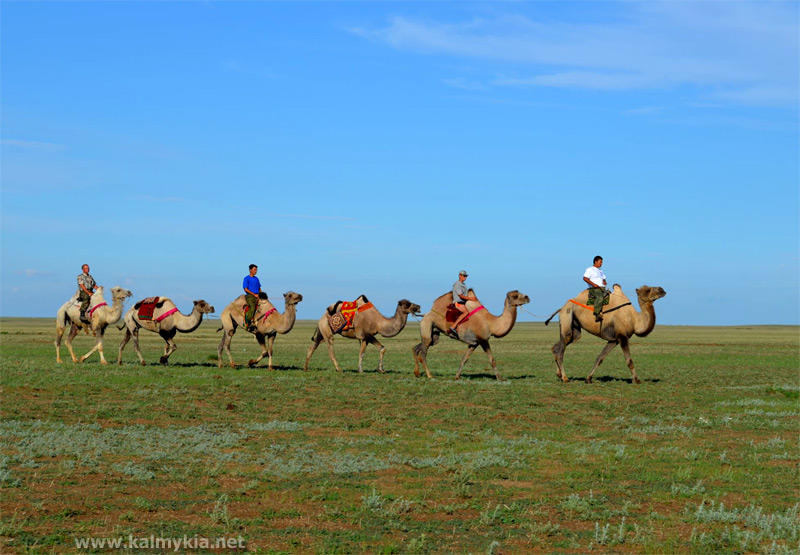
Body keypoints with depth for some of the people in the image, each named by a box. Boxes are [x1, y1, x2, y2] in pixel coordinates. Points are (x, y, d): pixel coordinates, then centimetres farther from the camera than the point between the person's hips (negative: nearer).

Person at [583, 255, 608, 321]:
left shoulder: (601, 271, 28)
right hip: (594, 289, -9)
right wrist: (594, 284, -15)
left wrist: (604, 282, 9)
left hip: (602, 288, 9)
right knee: (600, 297, -35)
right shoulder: (590, 269, 4)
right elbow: (585, 278, -6)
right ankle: (597, 315, -43)